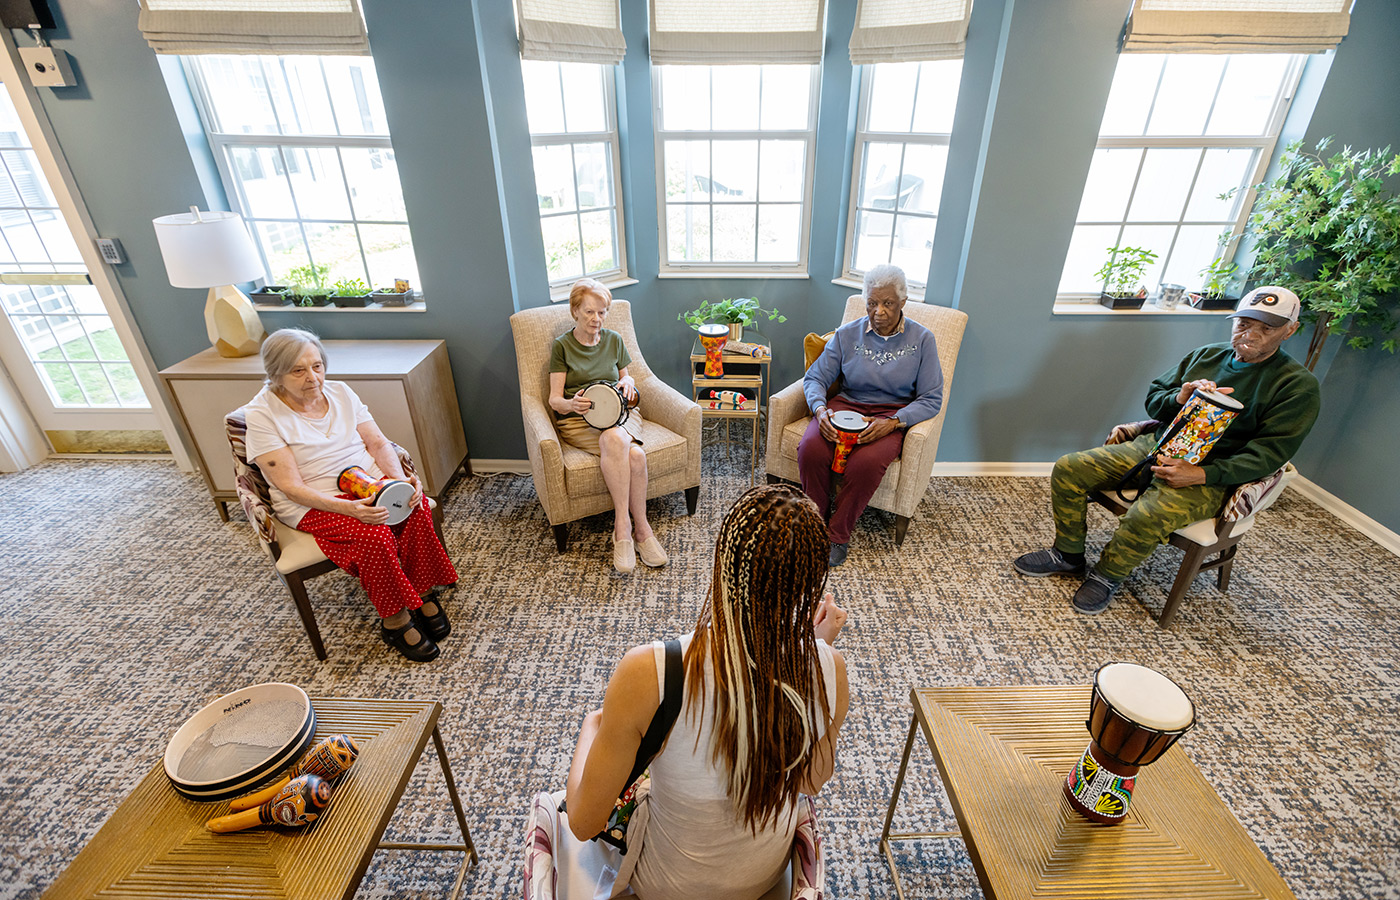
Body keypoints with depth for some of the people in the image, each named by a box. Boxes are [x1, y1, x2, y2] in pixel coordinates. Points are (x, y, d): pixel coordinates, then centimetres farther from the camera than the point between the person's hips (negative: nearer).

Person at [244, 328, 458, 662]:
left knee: (417, 509, -26)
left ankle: (420, 593, -8)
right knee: (374, 535, -32)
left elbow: (378, 443, 2)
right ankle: (395, 620, -13)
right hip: (314, 504, -4)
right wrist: (347, 508, -30)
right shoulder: (260, 416, -10)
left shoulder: (339, 391, 5)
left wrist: (402, 480, -18)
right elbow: (290, 486, -15)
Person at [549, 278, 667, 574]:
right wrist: (571, 404, -25)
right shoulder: (562, 345, 4)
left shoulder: (613, 340, 14)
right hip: (578, 420, -3)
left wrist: (628, 381, 0)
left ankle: (623, 526, -24)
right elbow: (554, 399, -1)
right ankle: (640, 527, -27)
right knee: (633, 453, -36)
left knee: (625, 447, -35)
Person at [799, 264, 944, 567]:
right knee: (811, 449, -29)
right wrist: (820, 410, -20)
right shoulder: (847, 334, 5)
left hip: (894, 414, -2)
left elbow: (931, 399, -3)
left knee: (867, 462, -35)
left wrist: (892, 422, -21)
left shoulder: (922, 339, 0)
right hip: (846, 406, 2)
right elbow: (815, 378, 3)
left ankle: (838, 534, -12)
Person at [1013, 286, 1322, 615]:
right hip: (1155, 446, 6)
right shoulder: (1205, 355, 12)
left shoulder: (1298, 386, -5)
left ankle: (1107, 575, -5)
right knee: (1068, 469, -12)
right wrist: (1179, 398, -10)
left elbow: (1268, 453, -13)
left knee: (1146, 517, -37)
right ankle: (1068, 556, 5)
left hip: (1209, 477, -6)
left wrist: (1200, 474, -26)